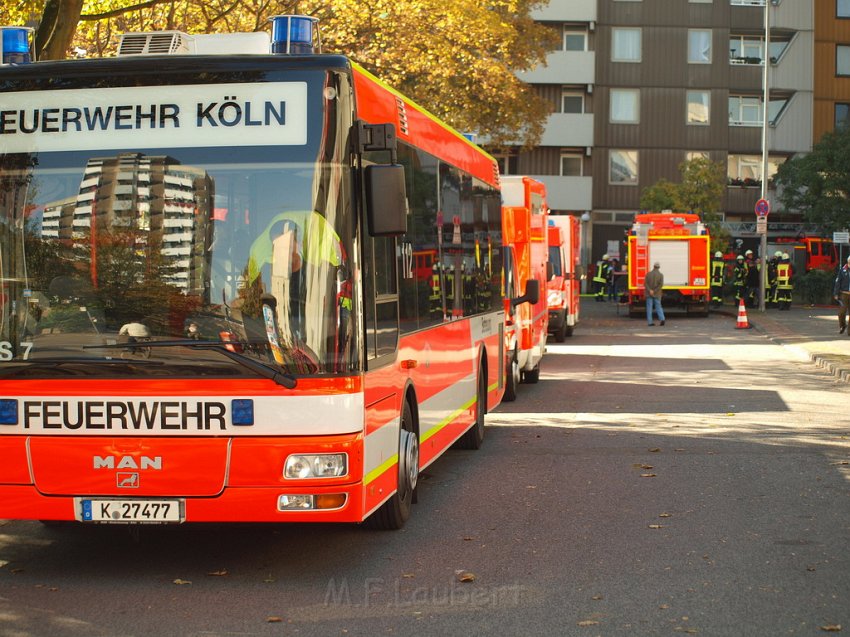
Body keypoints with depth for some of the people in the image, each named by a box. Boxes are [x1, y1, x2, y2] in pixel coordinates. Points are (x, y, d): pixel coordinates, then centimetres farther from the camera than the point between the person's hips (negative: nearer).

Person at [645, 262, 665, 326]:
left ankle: (649, 322, -1)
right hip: (657, 294, 0)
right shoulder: (660, 275, -5)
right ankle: (661, 319, -12)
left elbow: (645, 284, -11)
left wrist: (650, 291, -17)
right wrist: (654, 291, -14)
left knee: (649, 308, 4)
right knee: (658, 307, 8)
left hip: (649, 294, 0)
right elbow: (661, 284, -16)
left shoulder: (648, 274, -2)